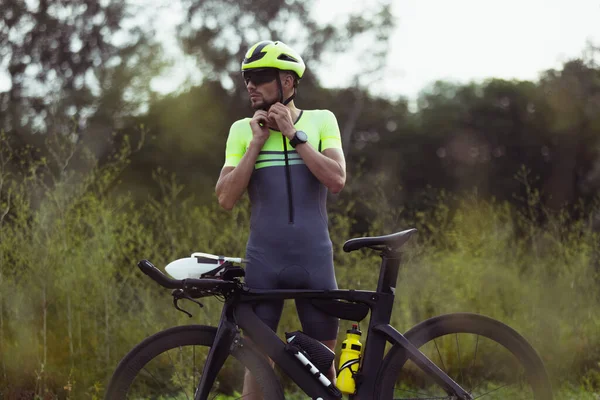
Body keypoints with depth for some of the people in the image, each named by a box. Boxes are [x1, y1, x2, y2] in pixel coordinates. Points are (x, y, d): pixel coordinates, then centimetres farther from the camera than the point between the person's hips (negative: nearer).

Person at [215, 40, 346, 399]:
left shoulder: (321, 121, 3)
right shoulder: (243, 130, 5)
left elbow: (337, 179, -11)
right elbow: (226, 198, -3)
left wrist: (294, 134, -11)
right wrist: (257, 144, -9)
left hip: (314, 259, -1)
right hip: (264, 260, 1)